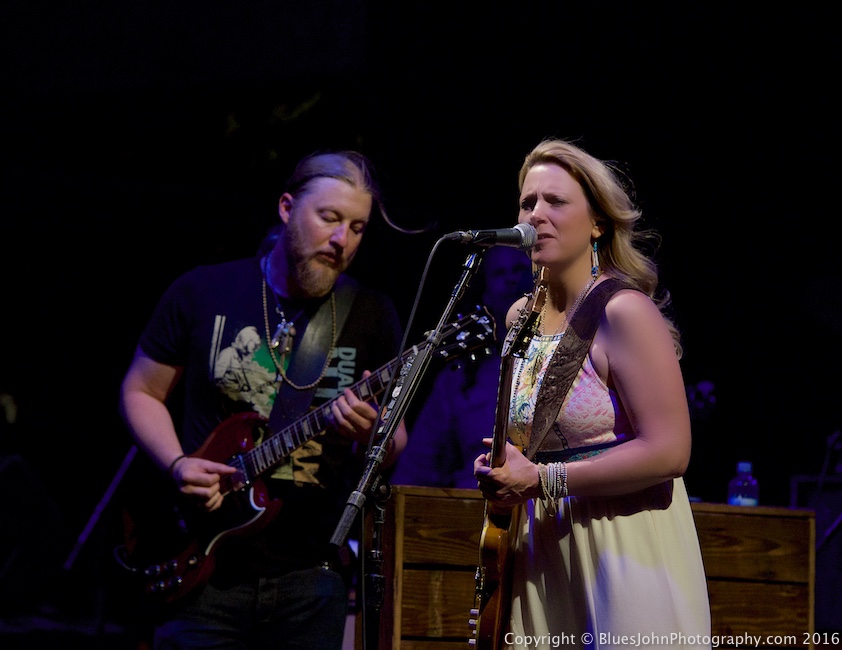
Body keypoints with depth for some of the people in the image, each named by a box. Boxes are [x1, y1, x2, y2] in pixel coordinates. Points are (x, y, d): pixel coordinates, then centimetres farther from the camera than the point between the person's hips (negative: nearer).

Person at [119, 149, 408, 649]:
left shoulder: (373, 316, 3)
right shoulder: (203, 292, 1)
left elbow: (395, 443, 6)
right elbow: (141, 393, 9)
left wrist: (370, 435, -17)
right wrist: (178, 465, -8)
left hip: (310, 575, 1)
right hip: (205, 567, 0)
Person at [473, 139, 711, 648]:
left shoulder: (623, 311, -15)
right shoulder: (520, 319, 9)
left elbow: (669, 451, -22)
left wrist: (541, 479, -20)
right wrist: (501, 477, 3)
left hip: (626, 546, -7)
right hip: (544, 556, 7)